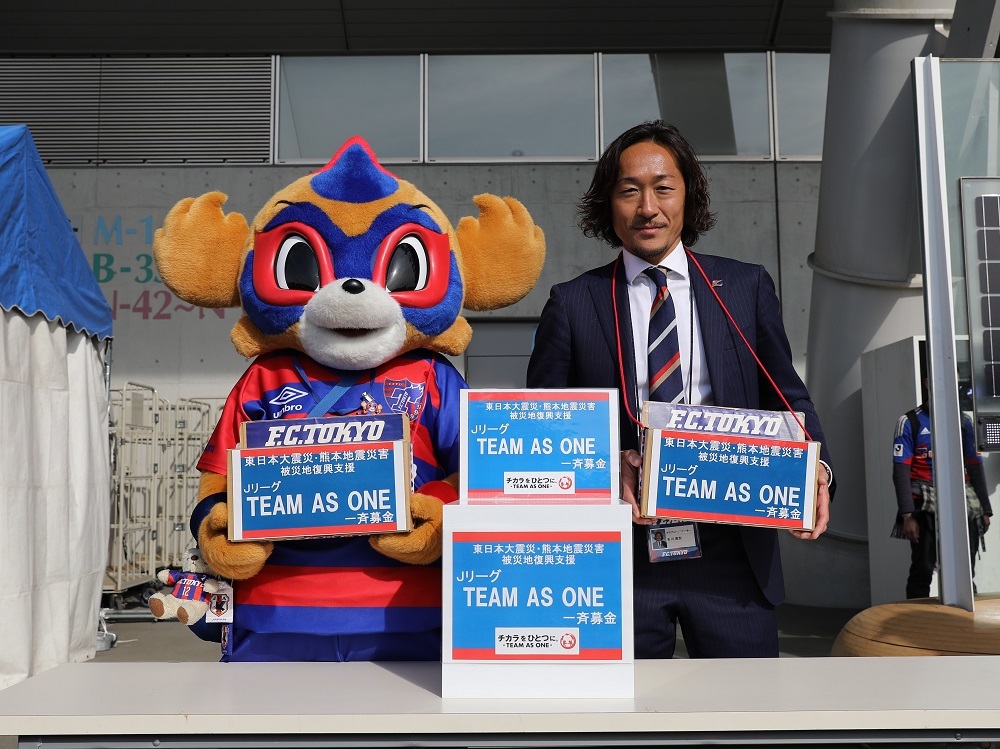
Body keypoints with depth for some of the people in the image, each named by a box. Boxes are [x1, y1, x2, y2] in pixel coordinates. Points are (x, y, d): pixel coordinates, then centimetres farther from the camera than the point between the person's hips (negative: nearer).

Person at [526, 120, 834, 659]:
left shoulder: (746, 287, 7)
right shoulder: (572, 304, 4)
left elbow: (787, 398, 11)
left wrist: (814, 469, -8)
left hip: (731, 550, 1)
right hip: (619, 550, 0)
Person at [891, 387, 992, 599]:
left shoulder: (964, 421, 13)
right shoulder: (909, 422, 0)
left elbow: (975, 466, 14)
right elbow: (901, 471, -6)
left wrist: (985, 509, 7)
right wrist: (907, 514, -15)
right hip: (926, 507, -4)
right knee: (922, 571, -3)